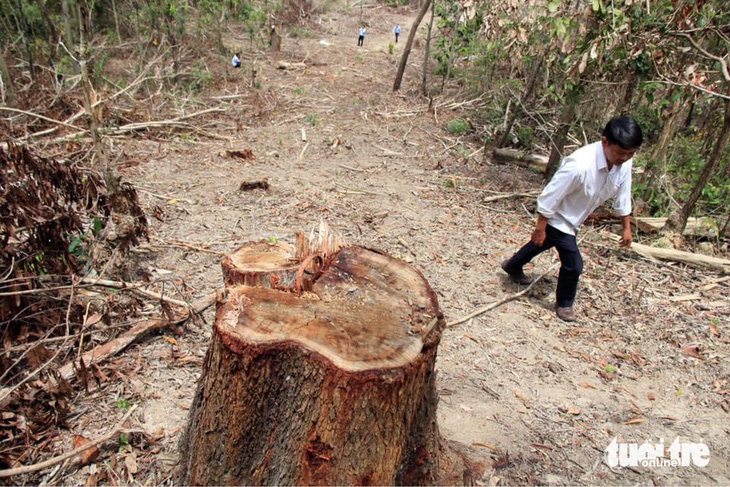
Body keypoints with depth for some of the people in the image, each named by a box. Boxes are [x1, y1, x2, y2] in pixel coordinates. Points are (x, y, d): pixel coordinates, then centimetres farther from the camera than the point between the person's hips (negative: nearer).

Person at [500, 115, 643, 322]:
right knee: (573, 263, -8)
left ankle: (512, 266, 56)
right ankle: (564, 303, 22)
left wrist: (626, 227, 8)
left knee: (541, 244, 28)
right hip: (558, 218, -8)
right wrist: (540, 228, -22)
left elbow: (622, 196, 1)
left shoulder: (624, 163, -16)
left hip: (574, 219, 8)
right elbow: (550, 197, -30)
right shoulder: (581, 164, -38)